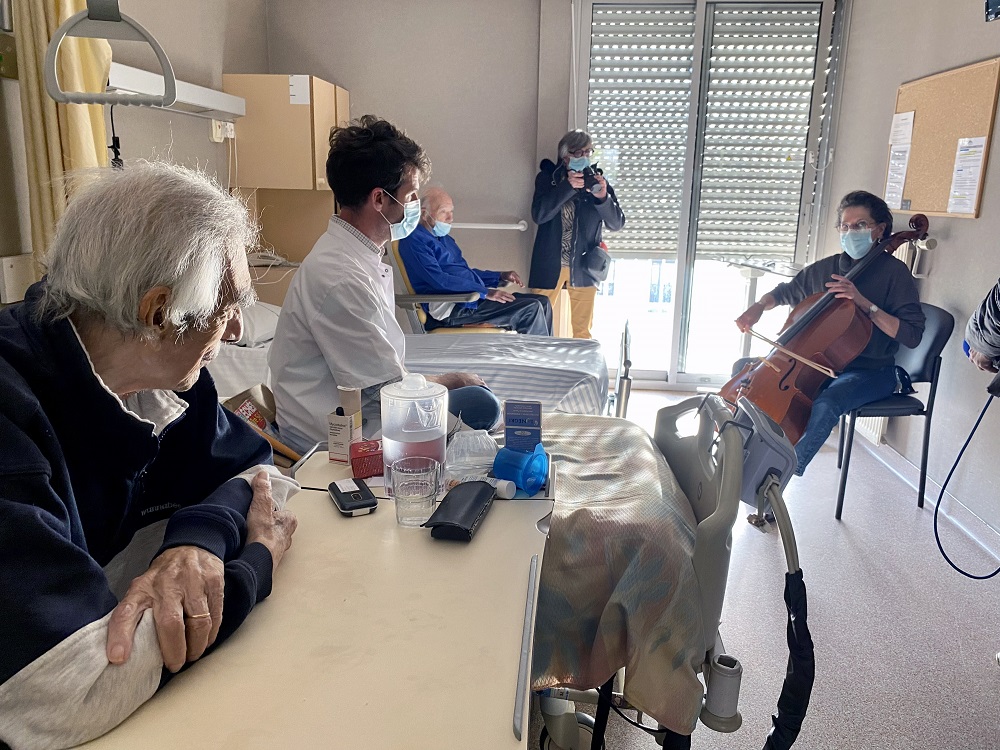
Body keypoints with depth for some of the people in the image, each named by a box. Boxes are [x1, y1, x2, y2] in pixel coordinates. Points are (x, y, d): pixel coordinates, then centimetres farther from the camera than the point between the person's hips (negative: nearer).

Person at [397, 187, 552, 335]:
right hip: (451, 308, -10)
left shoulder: (445, 238, 23)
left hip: (474, 296, 10)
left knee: (542, 302, 0)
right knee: (530, 309, -17)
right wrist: (485, 292, -20)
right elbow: (439, 280, -19)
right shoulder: (414, 240, -7)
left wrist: (501, 276, 15)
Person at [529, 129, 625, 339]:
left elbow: (616, 223, 1)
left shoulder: (597, 181, 4)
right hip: (549, 264, -1)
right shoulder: (547, 178, 2)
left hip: (583, 266, 1)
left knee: (583, 331, 7)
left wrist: (603, 197, -17)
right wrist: (567, 186, -21)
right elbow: (539, 214, -13)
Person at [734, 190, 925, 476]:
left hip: (869, 371, -6)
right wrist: (759, 306, 1)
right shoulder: (826, 268, 6)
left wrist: (866, 304, -25)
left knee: (825, 404, -38)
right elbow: (785, 292, 22)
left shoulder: (894, 272, -8)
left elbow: (912, 335, -16)